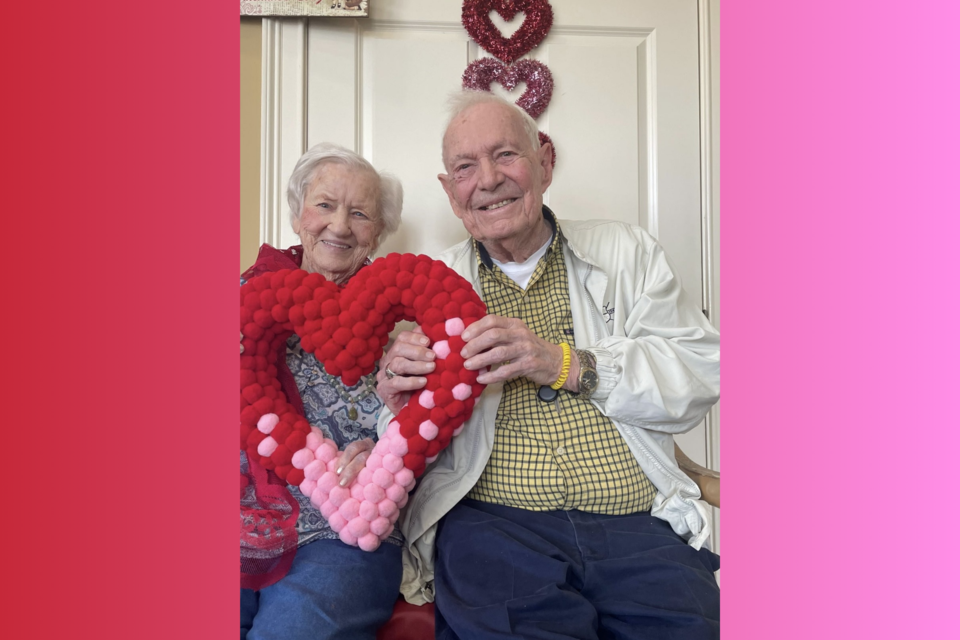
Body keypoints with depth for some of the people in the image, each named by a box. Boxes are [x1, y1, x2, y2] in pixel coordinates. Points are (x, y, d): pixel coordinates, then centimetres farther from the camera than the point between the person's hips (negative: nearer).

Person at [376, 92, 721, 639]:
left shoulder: (627, 252, 12)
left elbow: (700, 374, -1)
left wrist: (569, 364, -14)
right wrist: (400, 406, -13)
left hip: (637, 526, 2)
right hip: (489, 523, -1)